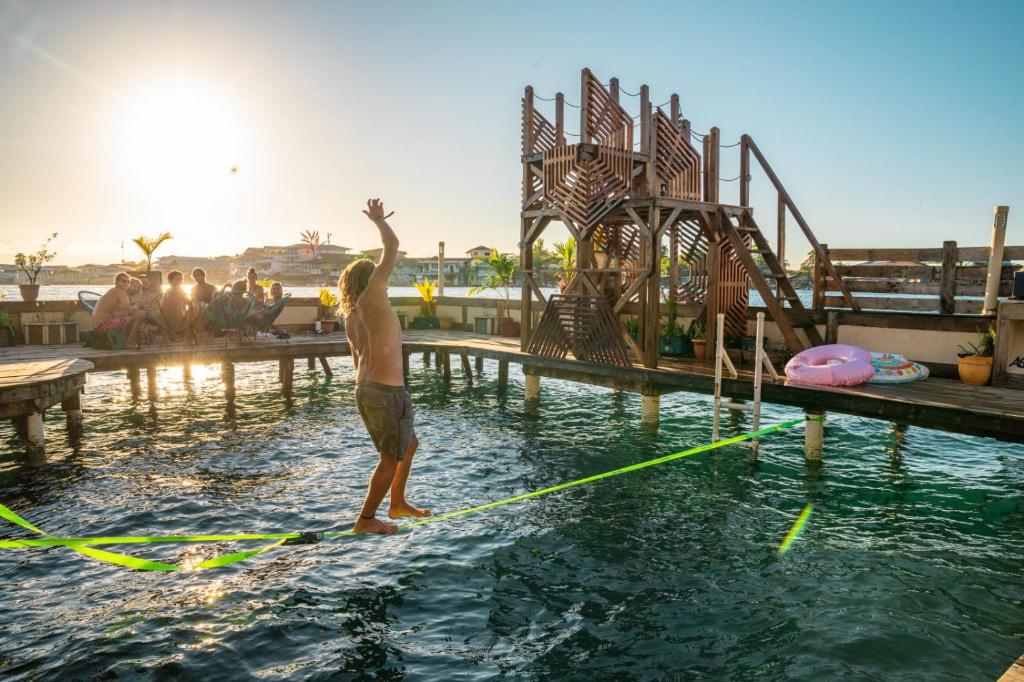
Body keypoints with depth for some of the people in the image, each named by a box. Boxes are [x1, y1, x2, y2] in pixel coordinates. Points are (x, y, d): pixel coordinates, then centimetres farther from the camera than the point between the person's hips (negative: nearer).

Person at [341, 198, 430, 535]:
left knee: (409, 443, 24)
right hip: (386, 390, -9)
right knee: (391, 457, 4)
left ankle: (398, 503, 34)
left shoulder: (350, 316, 14)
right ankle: (366, 519, 13)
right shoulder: (372, 296, -10)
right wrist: (379, 219, 4)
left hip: (365, 387, 9)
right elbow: (392, 246, -12)